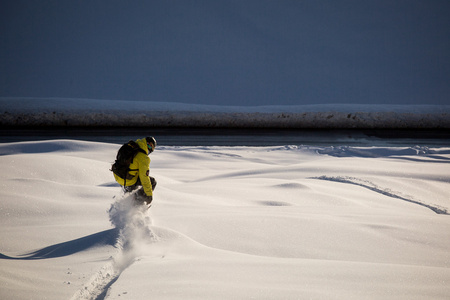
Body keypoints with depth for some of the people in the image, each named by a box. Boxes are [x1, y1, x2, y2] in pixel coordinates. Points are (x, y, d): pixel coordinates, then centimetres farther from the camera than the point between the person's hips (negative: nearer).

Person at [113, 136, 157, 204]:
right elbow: (144, 178, -20)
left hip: (117, 176, 7)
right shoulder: (143, 158, -20)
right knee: (153, 181, 6)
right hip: (129, 182, -7)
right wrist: (149, 195, -11)